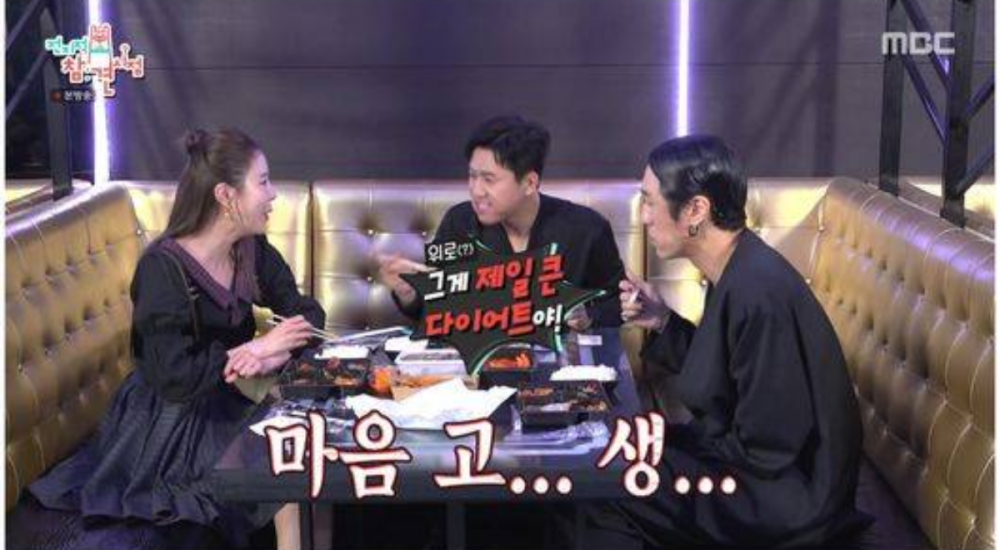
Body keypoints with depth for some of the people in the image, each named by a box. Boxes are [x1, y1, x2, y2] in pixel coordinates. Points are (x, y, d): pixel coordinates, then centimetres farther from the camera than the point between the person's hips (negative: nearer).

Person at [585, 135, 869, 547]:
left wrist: (674, 443, -10)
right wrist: (663, 323, -1)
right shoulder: (735, 273, 1)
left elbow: (765, 451, -24)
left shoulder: (758, 294, -27)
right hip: (747, 454, 9)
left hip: (785, 495, -9)